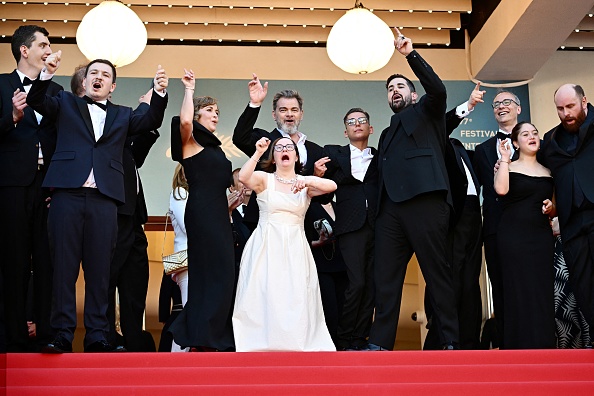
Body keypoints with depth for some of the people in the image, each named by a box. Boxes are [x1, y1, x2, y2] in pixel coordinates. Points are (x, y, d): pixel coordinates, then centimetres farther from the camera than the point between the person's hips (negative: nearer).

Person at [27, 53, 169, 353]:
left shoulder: (122, 115, 21)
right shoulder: (67, 104, 19)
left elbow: (151, 121, 7)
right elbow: (36, 102, 4)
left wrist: (160, 93, -11)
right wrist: (46, 74, -14)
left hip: (104, 198, 1)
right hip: (67, 193, -1)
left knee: (99, 269, 1)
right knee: (64, 266, -3)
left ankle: (97, 336, 4)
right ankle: (62, 334, -1)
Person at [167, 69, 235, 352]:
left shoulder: (215, 148, 23)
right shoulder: (191, 142, 0)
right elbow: (185, 120, -24)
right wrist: (189, 89, -13)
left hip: (219, 215, 9)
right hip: (201, 214, -9)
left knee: (221, 275, 6)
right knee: (212, 272, -12)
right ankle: (203, 338, -10)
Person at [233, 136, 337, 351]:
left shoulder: (306, 183, 10)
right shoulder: (264, 179, 5)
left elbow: (332, 186, -8)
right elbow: (243, 177, -16)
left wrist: (307, 181, -23)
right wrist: (258, 152, -21)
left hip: (294, 249, 2)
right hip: (266, 247, -2)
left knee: (296, 298, -6)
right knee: (265, 294, -9)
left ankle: (295, 343, 1)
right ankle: (264, 343, -2)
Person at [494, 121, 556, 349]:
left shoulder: (547, 172, 16)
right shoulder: (509, 167, 6)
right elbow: (501, 189, -17)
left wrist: (551, 209, 0)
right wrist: (505, 158, -9)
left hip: (542, 236, 4)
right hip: (513, 235, -3)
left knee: (543, 291, -3)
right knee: (519, 290, -7)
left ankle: (543, 346, 1)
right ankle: (521, 345, -5)